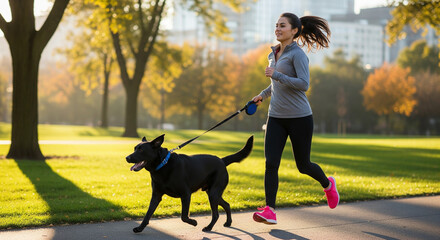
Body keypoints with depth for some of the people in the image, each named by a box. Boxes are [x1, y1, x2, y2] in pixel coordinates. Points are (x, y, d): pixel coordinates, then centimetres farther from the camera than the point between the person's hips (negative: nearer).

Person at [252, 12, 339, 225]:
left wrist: (276, 75, -22)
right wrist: (263, 94, 21)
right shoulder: (274, 53, 13)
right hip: (276, 117, 6)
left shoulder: (297, 54, -11)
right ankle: (269, 211, -8)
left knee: (303, 165, 7)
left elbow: (304, 84, -22)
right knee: (271, 163, -10)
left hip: (299, 117, -6)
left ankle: (328, 185, 38)